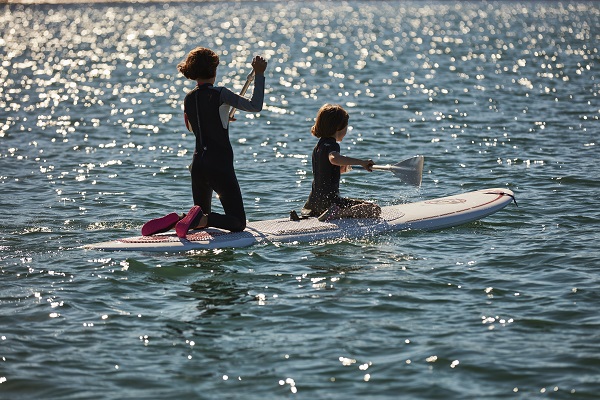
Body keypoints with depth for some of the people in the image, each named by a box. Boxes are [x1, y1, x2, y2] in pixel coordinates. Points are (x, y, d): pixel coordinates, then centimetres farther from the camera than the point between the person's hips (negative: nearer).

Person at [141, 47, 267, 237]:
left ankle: (176, 220, -8)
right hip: (220, 165, -6)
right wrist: (259, 74, -7)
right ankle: (200, 218, -26)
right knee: (238, 223, 0)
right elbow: (255, 106, -13)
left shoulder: (188, 99, 7)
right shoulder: (219, 94, -12)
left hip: (198, 163, 7)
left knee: (203, 221, 22)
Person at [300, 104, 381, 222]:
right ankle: (337, 213, -27)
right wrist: (361, 162, -36)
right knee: (375, 209, -15)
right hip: (329, 201, -9)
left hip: (313, 201, 9)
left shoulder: (318, 146, 14)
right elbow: (333, 158, -39)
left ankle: (309, 212, 12)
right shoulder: (332, 145, -12)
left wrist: (340, 170, 19)